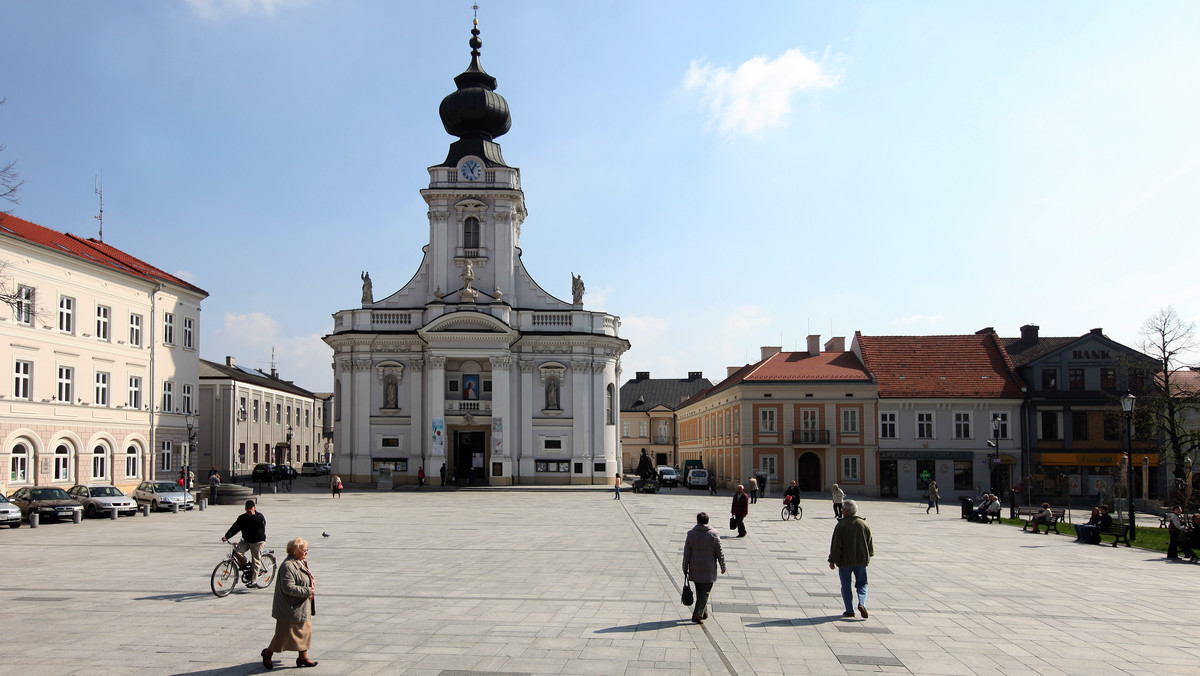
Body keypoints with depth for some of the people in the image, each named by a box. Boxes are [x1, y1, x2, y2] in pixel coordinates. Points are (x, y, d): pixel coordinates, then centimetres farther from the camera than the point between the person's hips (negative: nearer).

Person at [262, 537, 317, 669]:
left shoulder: (302, 563, 10)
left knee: (305, 631, 12)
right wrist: (307, 591, -23)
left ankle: (303, 657, 23)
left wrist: (312, 587, 4)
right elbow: (288, 587, -28)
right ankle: (268, 653, 24)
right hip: (290, 608, -9)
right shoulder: (288, 566, -21)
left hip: (303, 607, 9)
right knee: (284, 633, 2)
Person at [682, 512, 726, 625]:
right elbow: (720, 553, -4)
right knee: (705, 592, 3)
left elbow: (686, 554, -3)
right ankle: (697, 614, -6)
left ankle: (704, 612, 28)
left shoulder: (691, 534, -6)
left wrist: (685, 569, 6)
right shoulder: (713, 535, -9)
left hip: (695, 570, 2)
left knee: (700, 591, 18)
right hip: (709, 571, -2)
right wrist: (723, 567, 9)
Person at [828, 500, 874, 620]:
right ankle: (862, 604, -9)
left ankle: (849, 611, 7)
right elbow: (870, 543, 8)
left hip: (845, 561, -3)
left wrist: (832, 560, -5)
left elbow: (836, 545, -12)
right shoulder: (864, 524, 0)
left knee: (846, 586, 7)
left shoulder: (841, 525, -12)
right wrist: (868, 556, 24)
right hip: (861, 560, 3)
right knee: (862, 584, 14)